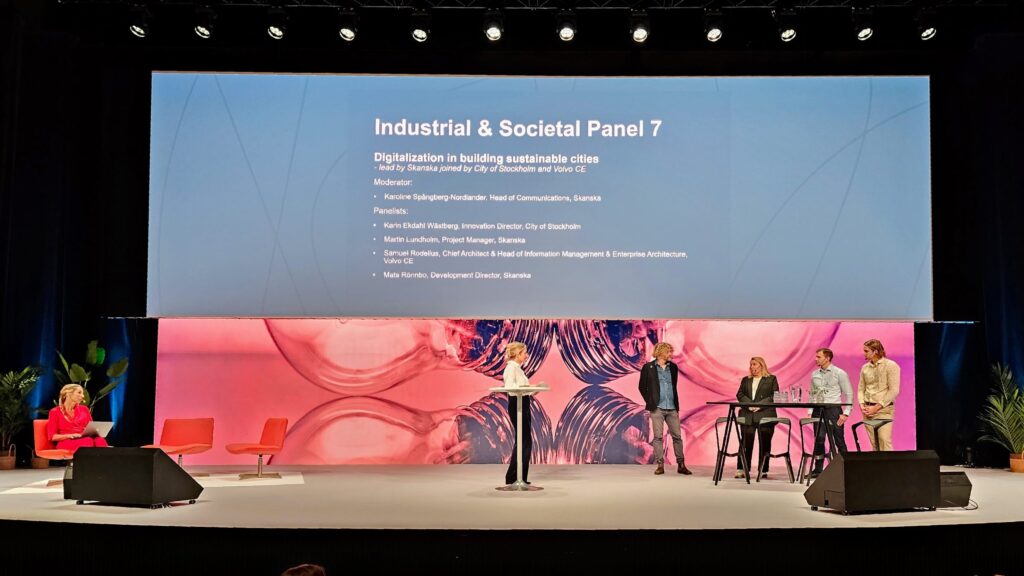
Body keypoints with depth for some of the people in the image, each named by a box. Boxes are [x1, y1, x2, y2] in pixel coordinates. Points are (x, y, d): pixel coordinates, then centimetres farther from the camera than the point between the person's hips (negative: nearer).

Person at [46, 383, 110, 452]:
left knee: (100, 440, -36)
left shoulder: (84, 409, 20)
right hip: (67, 442, -3)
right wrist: (70, 435, -14)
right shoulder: (55, 412, 9)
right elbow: (52, 436, 4)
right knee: (88, 441, -39)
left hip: (85, 439, 3)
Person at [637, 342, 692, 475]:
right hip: (657, 408, -3)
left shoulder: (673, 367, 10)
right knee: (658, 437, -1)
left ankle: (681, 465, 10)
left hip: (672, 408, 3)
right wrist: (650, 402, 0)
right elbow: (642, 387, 4)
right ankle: (660, 465, 5)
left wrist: (677, 404, 13)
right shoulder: (648, 367, -1)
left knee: (677, 436, 3)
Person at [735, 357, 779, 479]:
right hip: (747, 416, 2)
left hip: (765, 415, -2)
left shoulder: (771, 379, 9)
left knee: (764, 443, -1)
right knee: (746, 443, -2)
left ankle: (763, 471, 4)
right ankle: (741, 470, -2)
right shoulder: (745, 380, 20)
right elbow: (739, 394, 9)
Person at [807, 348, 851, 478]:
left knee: (839, 440, -2)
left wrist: (846, 413, -9)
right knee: (818, 440, 3)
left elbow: (849, 394, -2)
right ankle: (818, 469, 9)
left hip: (833, 408, -4)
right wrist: (810, 411, 5)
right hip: (818, 409, 4)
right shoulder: (814, 374, 11)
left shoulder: (840, 373, -2)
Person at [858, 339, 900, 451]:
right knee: (874, 444, 4)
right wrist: (862, 404, -2)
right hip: (867, 410, 5)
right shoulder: (865, 368, 11)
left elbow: (894, 391, -10)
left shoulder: (891, 366, -5)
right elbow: (861, 389, 16)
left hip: (884, 409, -5)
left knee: (884, 441, -16)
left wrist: (876, 407, -13)